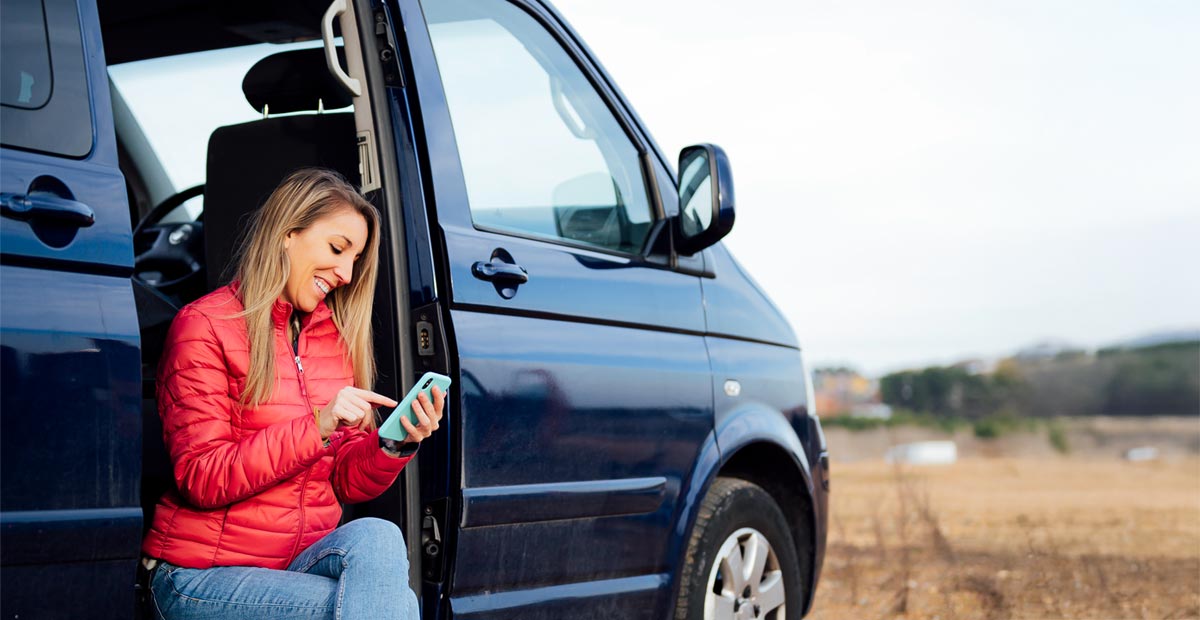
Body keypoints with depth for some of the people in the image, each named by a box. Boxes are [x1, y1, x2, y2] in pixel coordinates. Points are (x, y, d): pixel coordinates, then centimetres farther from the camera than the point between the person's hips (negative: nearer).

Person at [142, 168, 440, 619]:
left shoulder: (341, 338, 13)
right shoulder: (206, 326, -6)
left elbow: (345, 483, 10)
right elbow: (200, 480, -14)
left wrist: (394, 445, -11)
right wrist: (316, 426, -23)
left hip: (309, 560, 6)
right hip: (205, 574, -6)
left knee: (376, 536, -30)